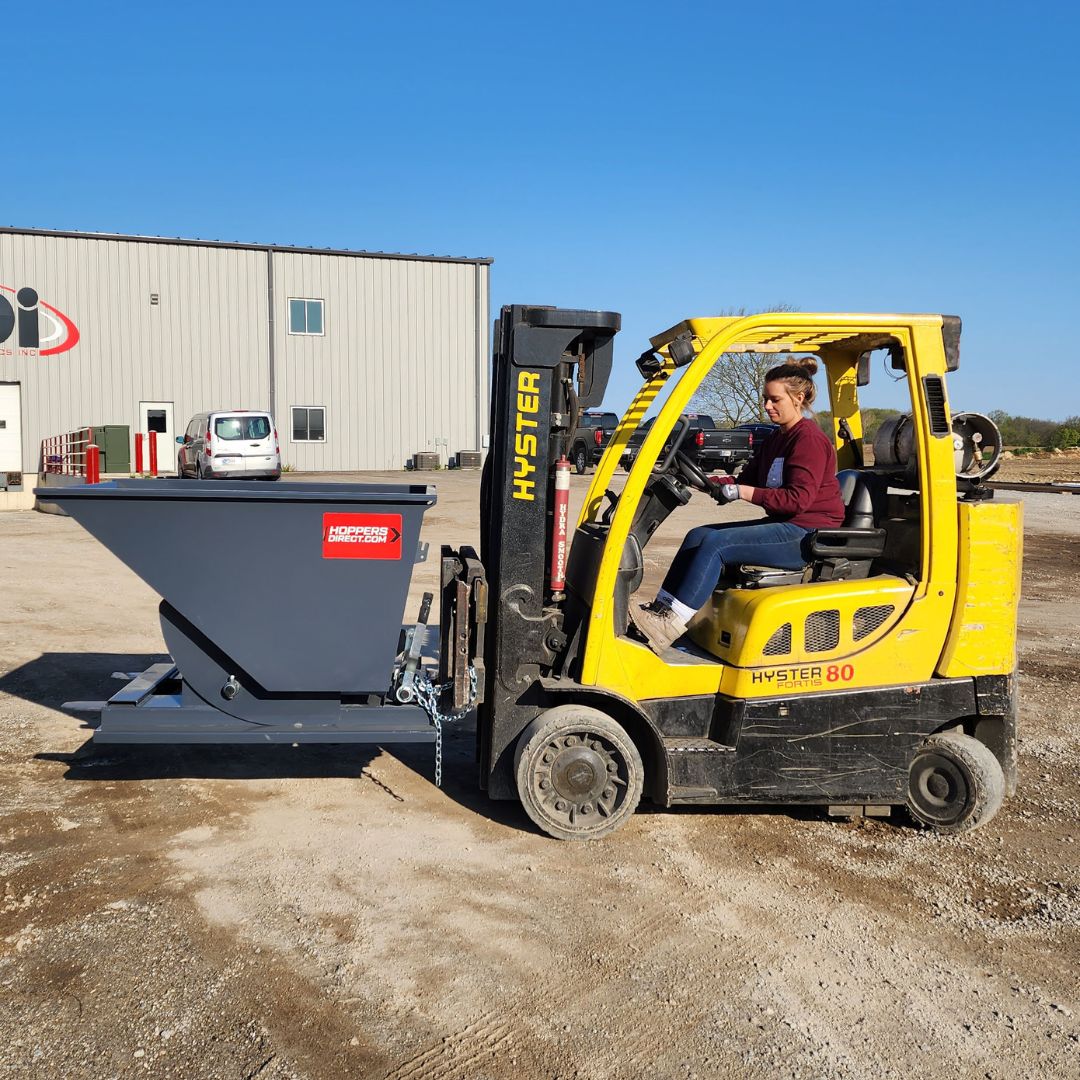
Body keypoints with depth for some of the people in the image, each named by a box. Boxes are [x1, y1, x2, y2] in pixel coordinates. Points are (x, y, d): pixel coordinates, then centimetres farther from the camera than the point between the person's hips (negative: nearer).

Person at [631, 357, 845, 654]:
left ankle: (673, 621, -23)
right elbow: (746, 479, 17)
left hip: (807, 536, -10)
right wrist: (709, 481, 0)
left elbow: (798, 499, -21)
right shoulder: (776, 438, 20)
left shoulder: (809, 438, -11)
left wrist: (742, 492, -23)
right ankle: (661, 607, -9)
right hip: (783, 526, 10)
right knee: (698, 535, -3)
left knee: (715, 543, -24)